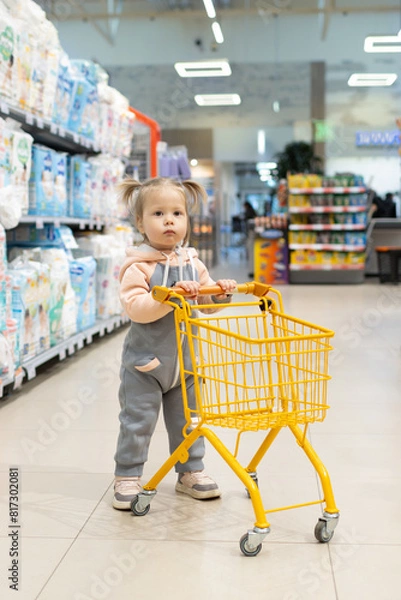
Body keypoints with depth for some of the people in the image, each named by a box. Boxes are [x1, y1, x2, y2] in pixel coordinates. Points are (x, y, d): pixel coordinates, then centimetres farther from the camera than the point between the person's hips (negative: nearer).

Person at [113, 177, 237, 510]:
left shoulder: (192, 263, 5)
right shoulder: (139, 265, -13)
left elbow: (208, 303, 10)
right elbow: (135, 307, -24)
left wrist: (220, 292, -10)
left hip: (186, 359, 5)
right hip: (145, 360, -5)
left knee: (187, 419, 16)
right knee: (138, 421, 2)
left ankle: (190, 472, 32)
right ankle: (127, 477, 18)